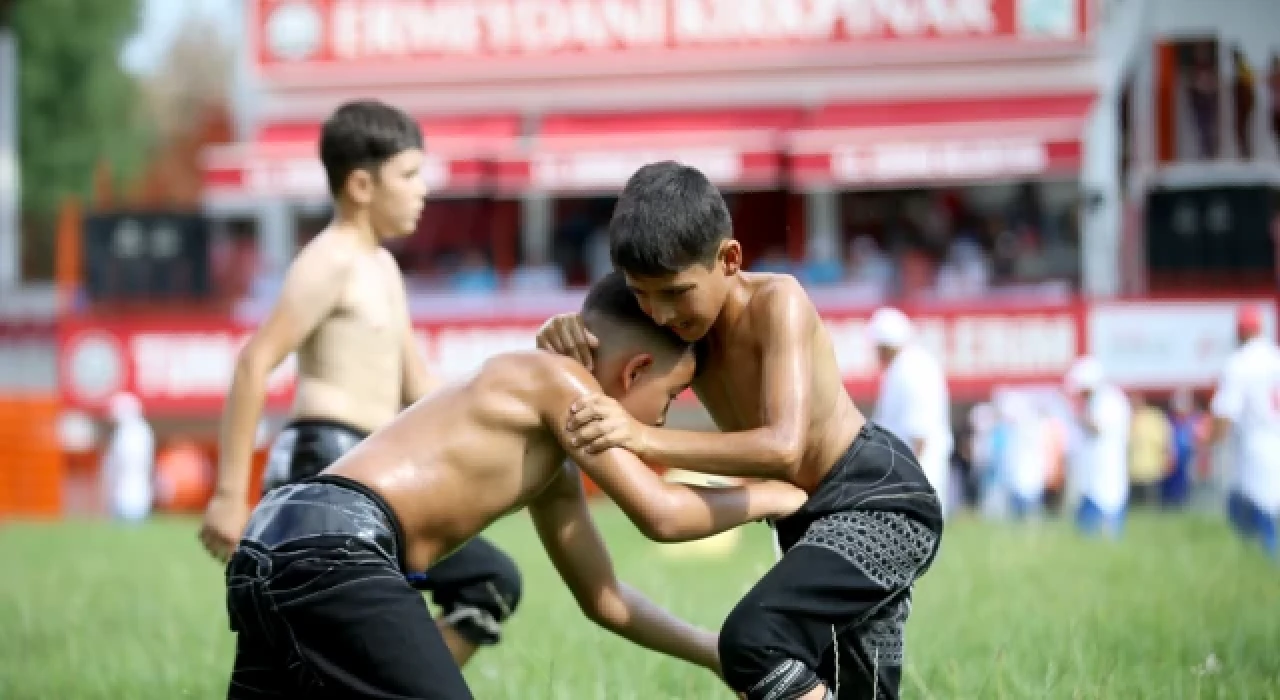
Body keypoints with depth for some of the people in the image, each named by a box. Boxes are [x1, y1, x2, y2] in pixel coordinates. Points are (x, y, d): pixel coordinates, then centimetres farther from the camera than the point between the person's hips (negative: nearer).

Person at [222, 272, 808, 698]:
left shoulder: (553, 467, 27)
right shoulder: (557, 380, 0)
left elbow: (603, 599, 37)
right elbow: (660, 514, -5)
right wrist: (765, 497, 12)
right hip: (332, 546, -10)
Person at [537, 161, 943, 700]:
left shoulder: (776, 302, -24)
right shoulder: (679, 324, -3)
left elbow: (785, 447, -36)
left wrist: (647, 439, -44)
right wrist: (562, 338, -16)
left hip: (883, 502, -9)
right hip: (811, 519, 9)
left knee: (752, 640, -30)